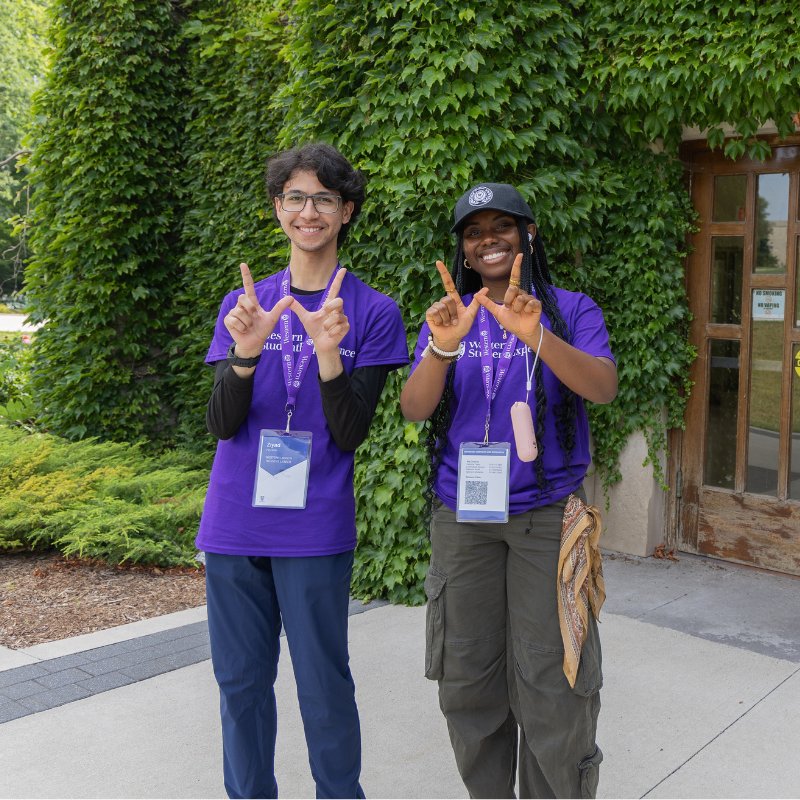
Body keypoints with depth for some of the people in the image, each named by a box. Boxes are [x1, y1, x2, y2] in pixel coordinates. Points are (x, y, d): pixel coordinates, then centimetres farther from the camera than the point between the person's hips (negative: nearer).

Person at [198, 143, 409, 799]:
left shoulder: (373, 313, -1)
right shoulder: (242, 306, 7)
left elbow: (351, 433, -7)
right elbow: (221, 425, -2)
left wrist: (329, 352, -23)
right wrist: (246, 352, -20)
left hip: (314, 529, -3)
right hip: (234, 525, 3)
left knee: (324, 686, 4)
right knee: (240, 681, 13)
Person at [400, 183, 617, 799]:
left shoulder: (570, 310, 1)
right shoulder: (449, 317, 7)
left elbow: (603, 388, -16)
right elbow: (414, 410, -6)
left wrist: (534, 335, -32)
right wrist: (444, 347, -25)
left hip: (547, 512, -2)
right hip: (462, 515, 3)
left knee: (549, 681, -2)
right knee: (468, 677, 10)